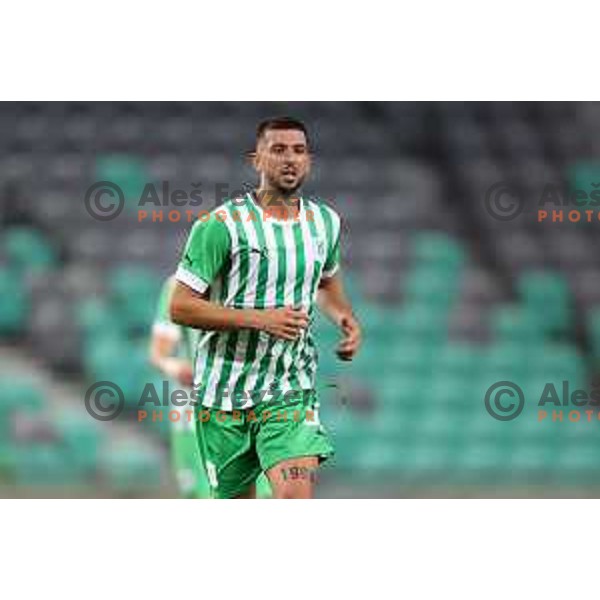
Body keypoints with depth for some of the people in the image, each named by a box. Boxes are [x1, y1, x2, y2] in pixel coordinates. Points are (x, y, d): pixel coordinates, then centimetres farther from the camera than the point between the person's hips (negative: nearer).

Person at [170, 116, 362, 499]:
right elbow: (181, 307, -13)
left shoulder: (326, 223, 6)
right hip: (225, 391, -2)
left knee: (297, 499, -19)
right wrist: (258, 319, -22)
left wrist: (346, 318, 5)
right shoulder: (222, 225, -11)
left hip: (292, 390, 2)